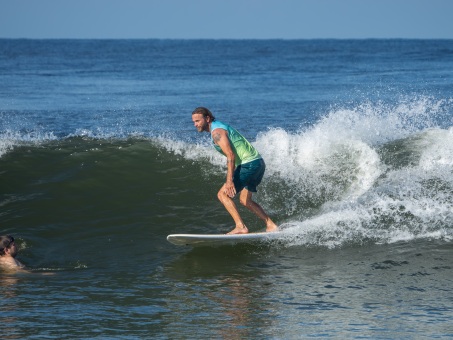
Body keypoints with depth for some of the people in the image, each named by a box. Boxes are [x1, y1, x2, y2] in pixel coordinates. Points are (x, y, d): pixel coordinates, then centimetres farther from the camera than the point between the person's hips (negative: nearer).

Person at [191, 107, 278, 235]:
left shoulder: (216, 132, -12)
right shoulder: (221, 126, 19)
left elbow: (231, 156, -21)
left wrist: (229, 181, -25)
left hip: (249, 164, -10)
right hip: (258, 162, 10)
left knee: (222, 194, -9)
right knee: (245, 200, 20)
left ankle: (240, 227, -17)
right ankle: (271, 225, 18)